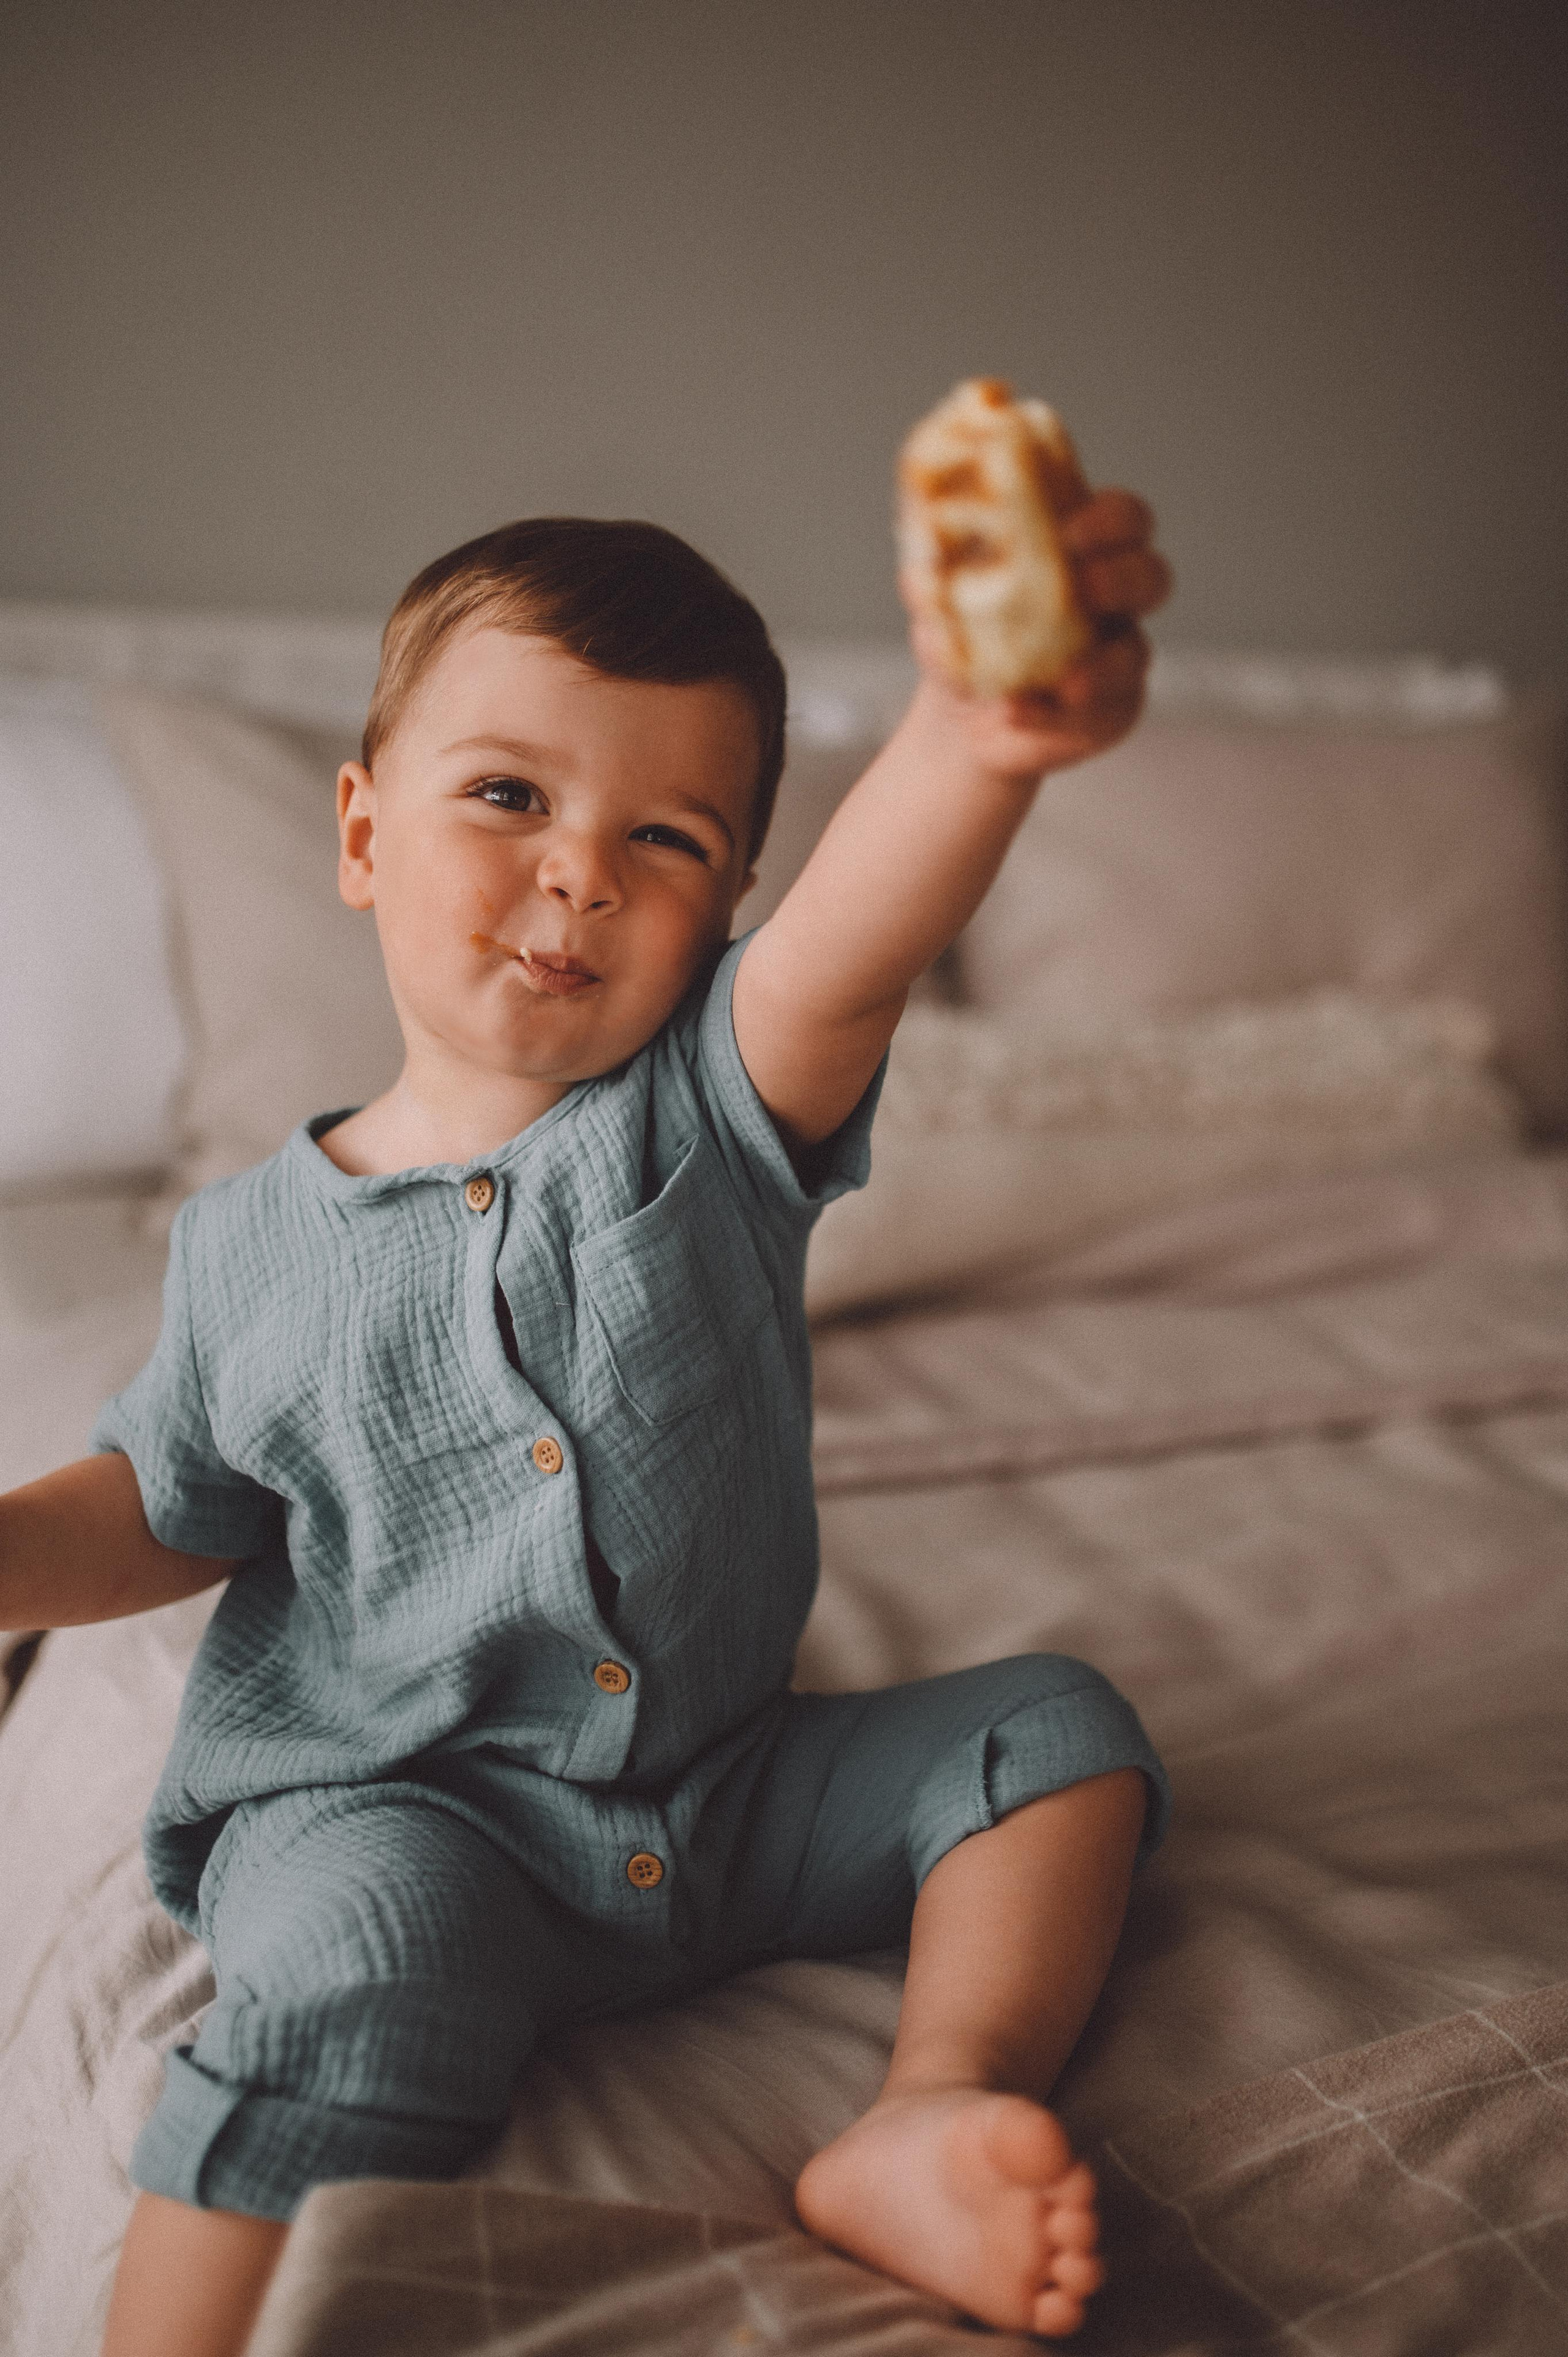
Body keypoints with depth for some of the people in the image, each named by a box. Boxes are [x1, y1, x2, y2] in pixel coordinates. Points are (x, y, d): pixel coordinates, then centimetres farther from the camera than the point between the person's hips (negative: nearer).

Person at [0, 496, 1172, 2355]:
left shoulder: (713, 1107, -9)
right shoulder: (251, 1242, -4)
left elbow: (855, 939, -32)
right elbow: (173, 1504, 11)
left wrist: (977, 739, -55)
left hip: (728, 1785, 3)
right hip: (390, 1804, -2)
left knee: (1059, 1730, -5)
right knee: (354, 1961, -32)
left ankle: (940, 2102, -17)